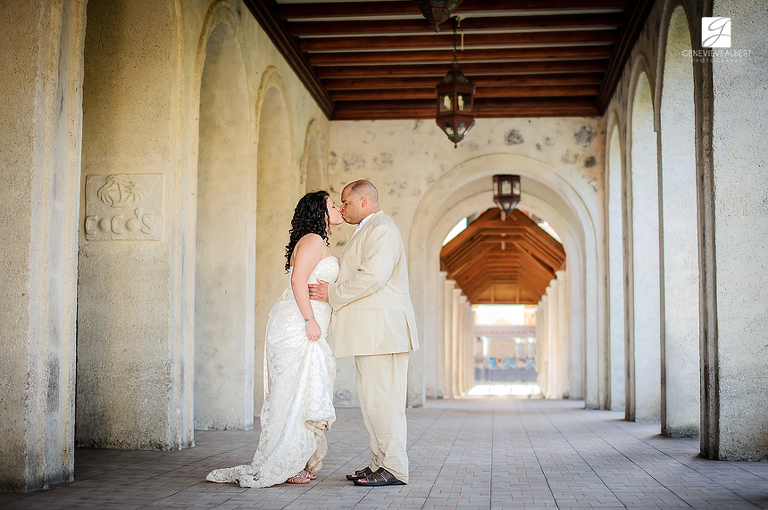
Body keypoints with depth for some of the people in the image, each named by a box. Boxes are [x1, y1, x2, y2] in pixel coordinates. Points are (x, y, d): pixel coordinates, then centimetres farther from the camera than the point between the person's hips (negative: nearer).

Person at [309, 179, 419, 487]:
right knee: (371, 398, 10)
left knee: (381, 398, -10)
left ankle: (394, 469, -7)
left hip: (382, 329, -11)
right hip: (370, 333, 11)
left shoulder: (381, 228, -9)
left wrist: (333, 292, -12)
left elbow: (373, 277, -21)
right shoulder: (367, 231, 25)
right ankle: (379, 463, 15)